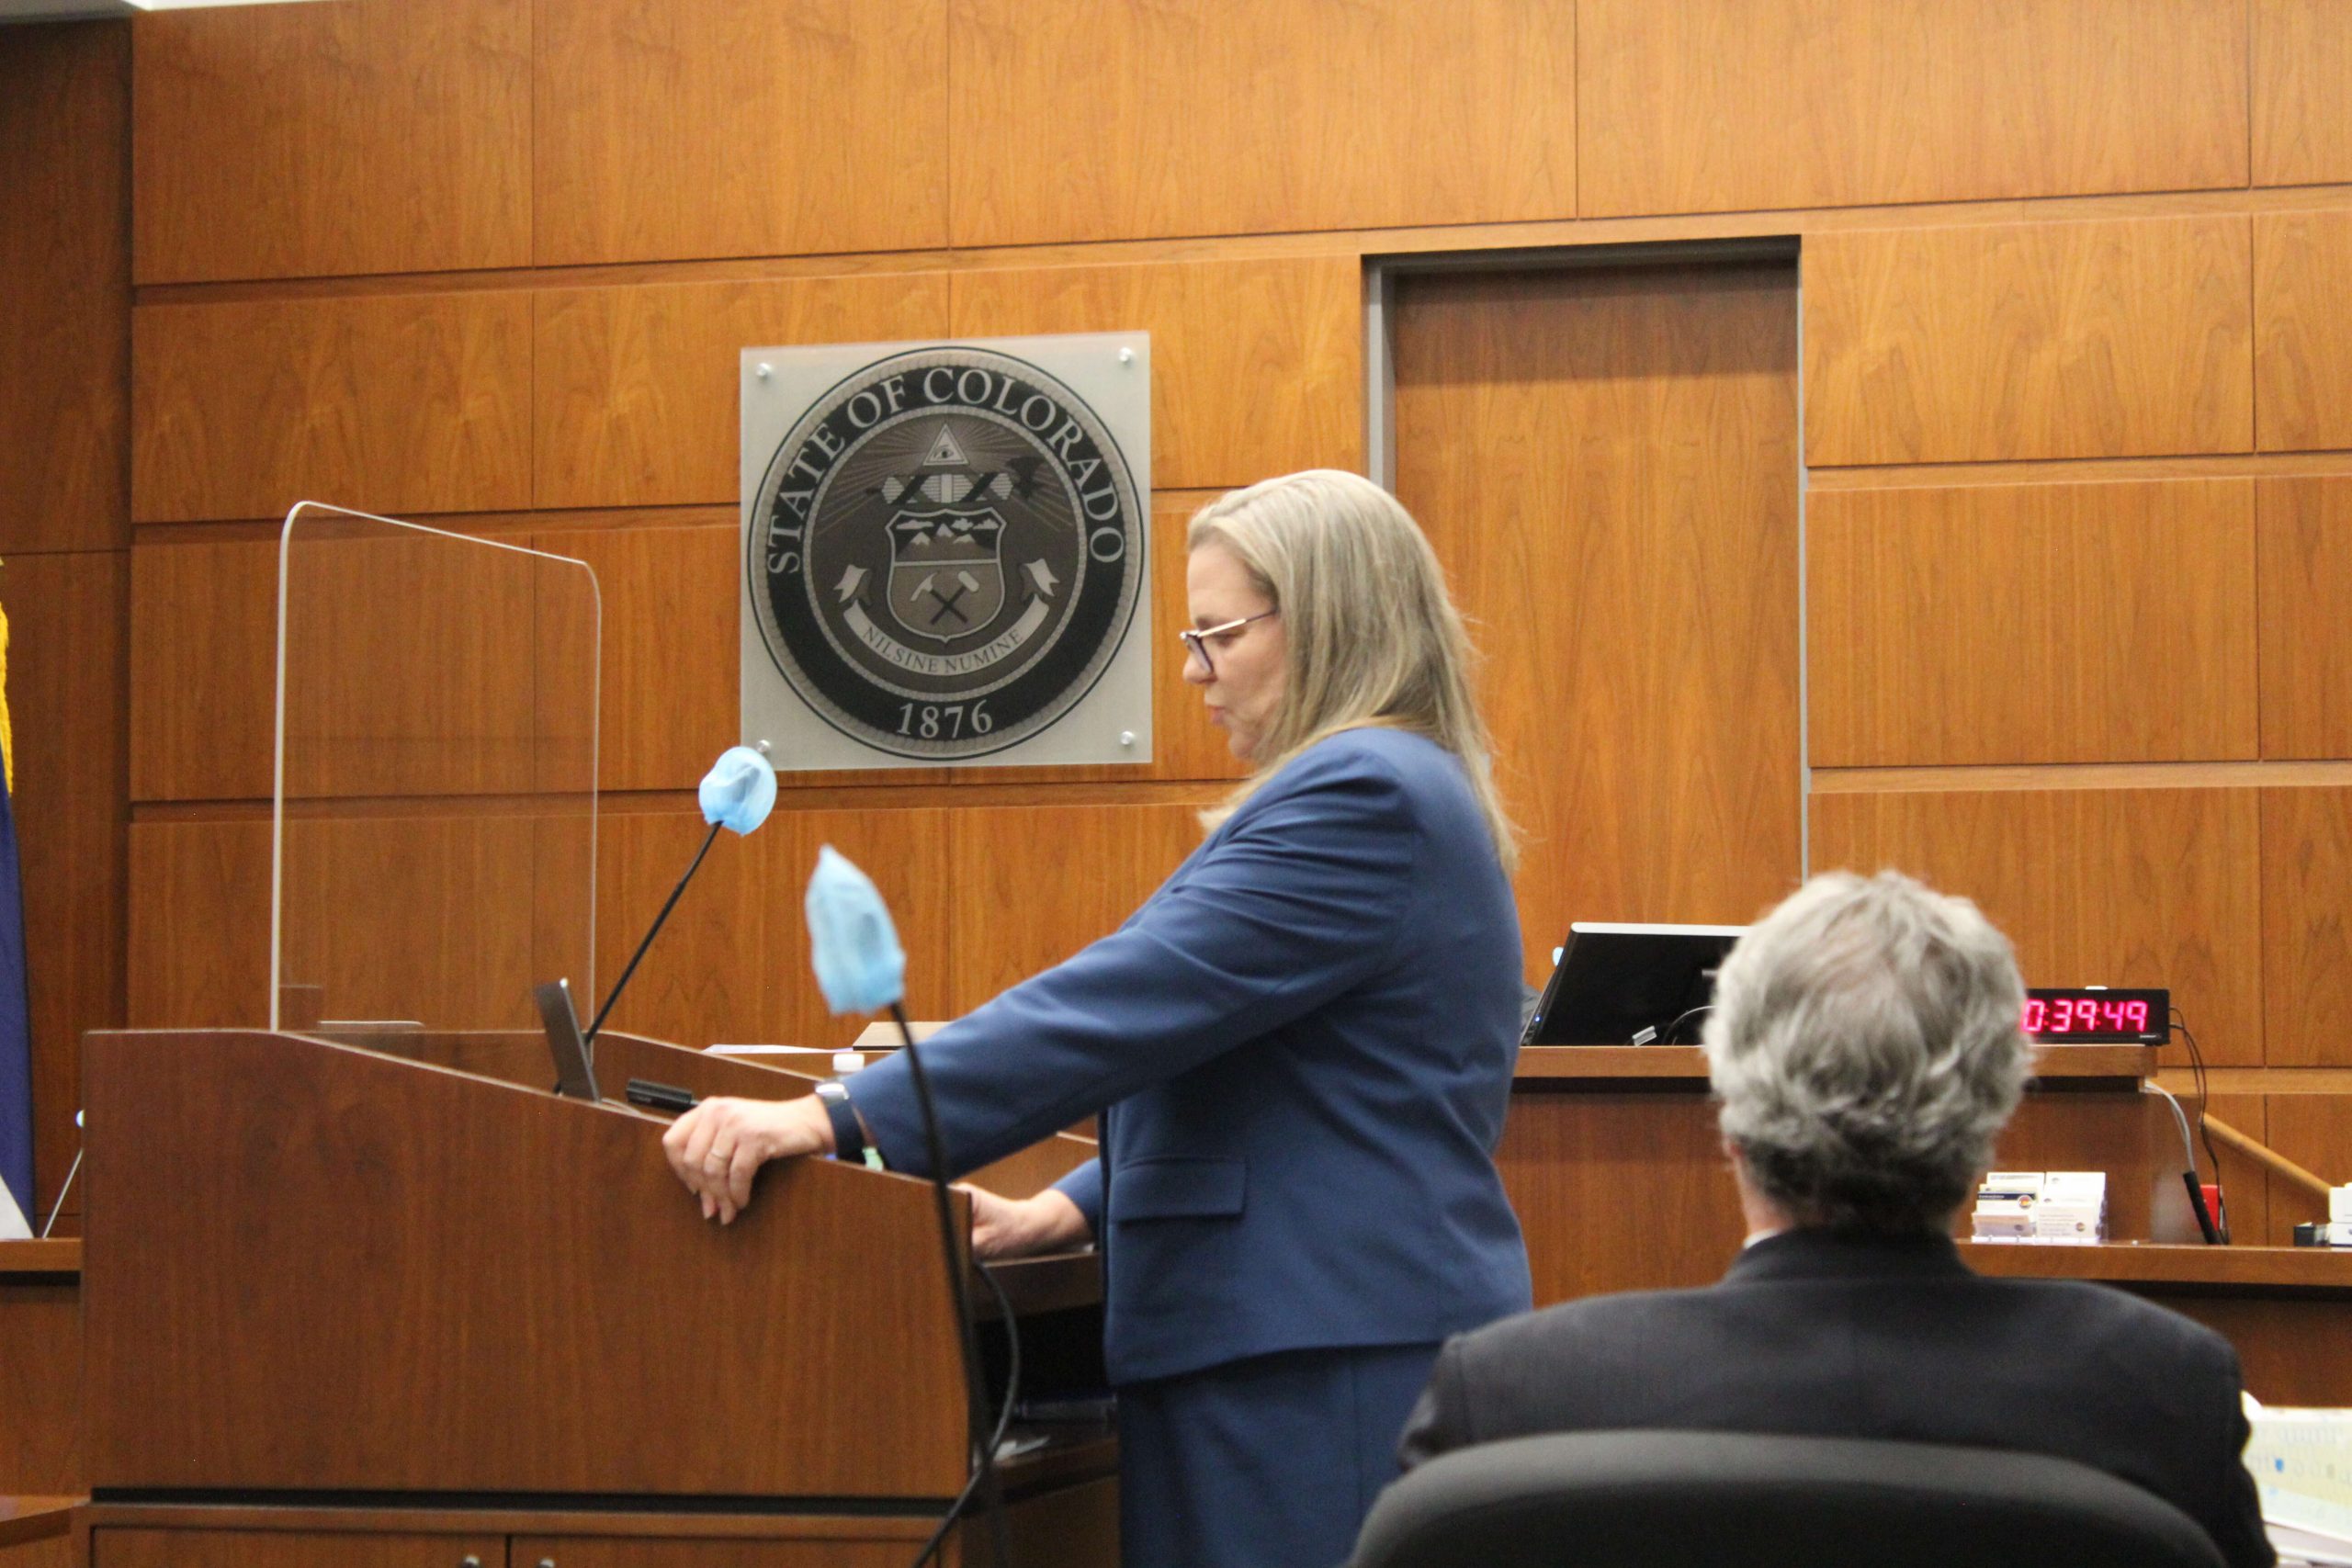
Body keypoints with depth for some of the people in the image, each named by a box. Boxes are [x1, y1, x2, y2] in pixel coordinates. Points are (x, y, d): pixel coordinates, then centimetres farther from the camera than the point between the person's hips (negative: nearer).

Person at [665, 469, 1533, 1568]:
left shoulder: (1363, 796, -14)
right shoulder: (1376, 788, 20)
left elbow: (1128, 1003, -22)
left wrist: (834, 1119, -23)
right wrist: (1066, 1212, 12)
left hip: (1329, 1381, -10)